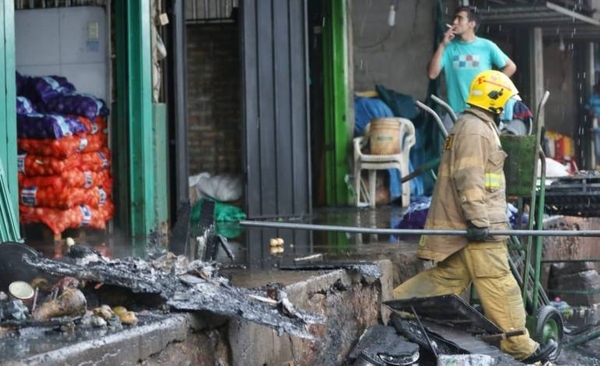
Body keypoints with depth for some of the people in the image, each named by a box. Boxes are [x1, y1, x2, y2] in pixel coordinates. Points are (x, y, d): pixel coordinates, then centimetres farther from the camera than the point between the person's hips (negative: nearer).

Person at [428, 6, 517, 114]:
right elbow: (432, 74, -5)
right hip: (456, 111, 1)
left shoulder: (487, 46, 2)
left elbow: (510, 67, 9)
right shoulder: (449, 47, 4)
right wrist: (442, 45, -9)